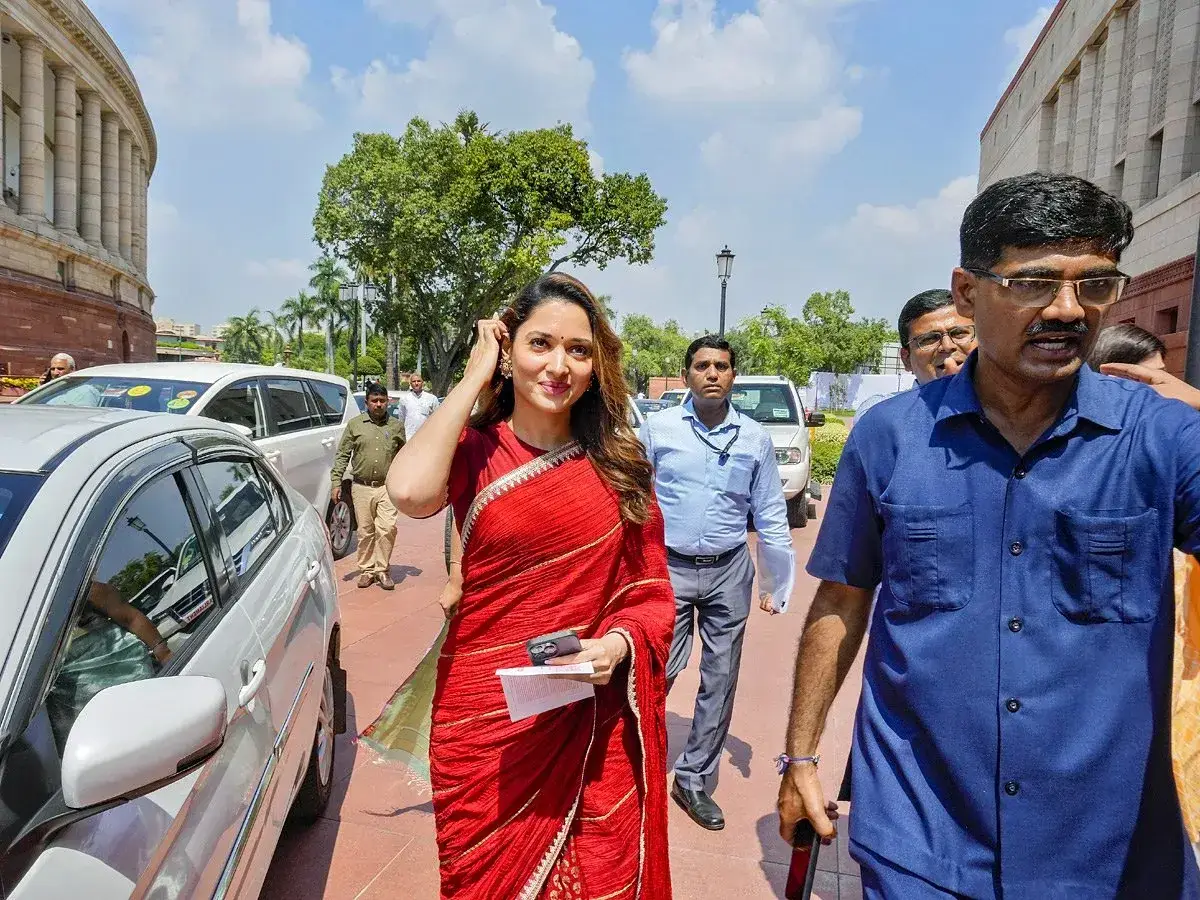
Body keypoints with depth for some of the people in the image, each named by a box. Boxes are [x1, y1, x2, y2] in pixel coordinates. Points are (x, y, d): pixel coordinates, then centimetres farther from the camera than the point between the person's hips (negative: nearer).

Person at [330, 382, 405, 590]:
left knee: (387, 528, -11)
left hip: (387, 487, 0)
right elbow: (342, 455, 7)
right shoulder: (355, 425, 6)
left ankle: (382, 569, 3)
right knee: (365, 531, 5)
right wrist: (336, 482, -1)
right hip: (362, 487, 1)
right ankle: (367, 570, 18)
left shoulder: (396, 427, 9)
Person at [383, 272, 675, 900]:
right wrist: (473, 378, -16)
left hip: (592, 728, 1)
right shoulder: (472, 451, -4)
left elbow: (652, 595, 3)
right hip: (485, 721, -1)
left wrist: (616, 646, -18)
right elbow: (410, 493, -28)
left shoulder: (618, 464, -1)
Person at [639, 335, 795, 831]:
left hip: (729, 572, 3)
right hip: (669, 567, -2)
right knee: (658, 673, -6)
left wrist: (776, 584, 9)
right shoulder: (657, 428, -2)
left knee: (720, 681, 9)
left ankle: (694, 780, 26)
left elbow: (771, 516, 9)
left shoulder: (755, 438, 3)